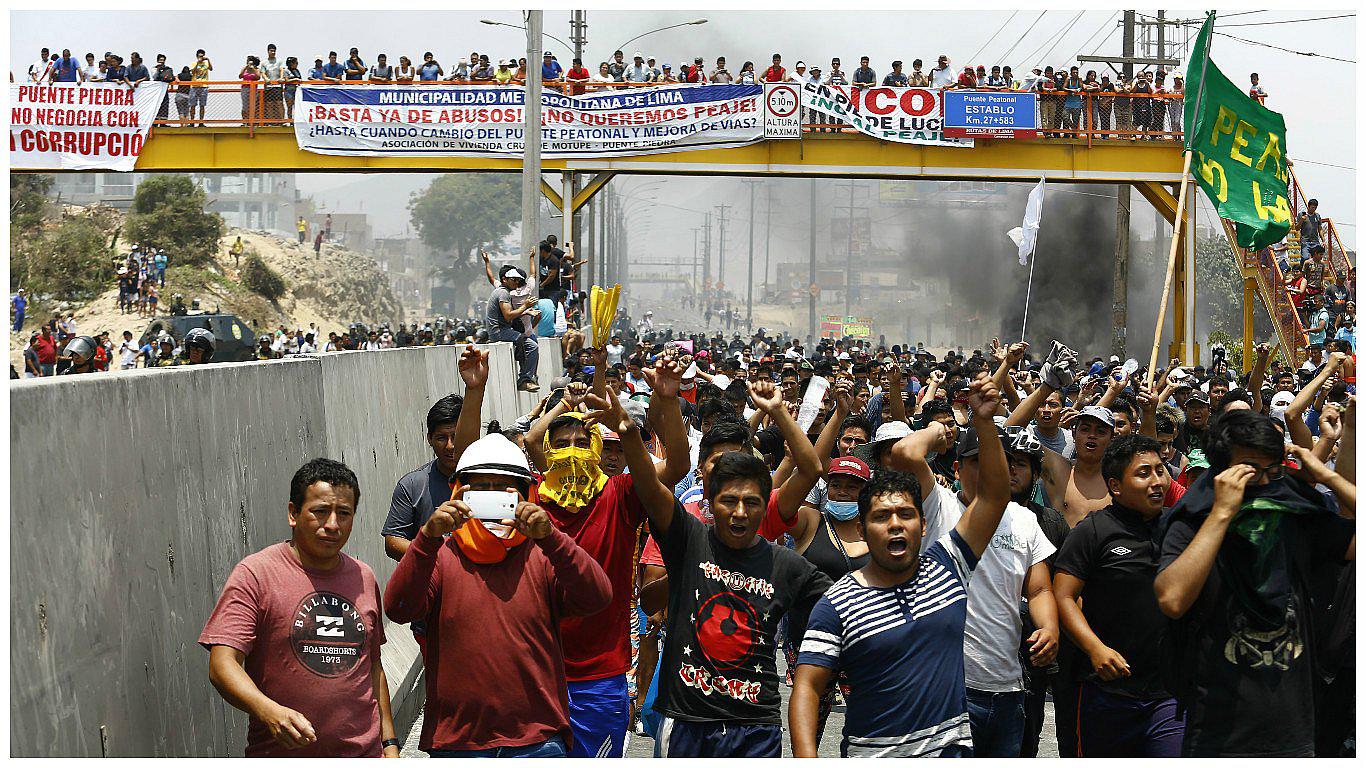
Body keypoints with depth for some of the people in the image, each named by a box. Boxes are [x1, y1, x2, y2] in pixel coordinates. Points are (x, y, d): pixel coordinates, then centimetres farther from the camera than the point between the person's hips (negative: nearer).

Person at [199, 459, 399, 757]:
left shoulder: (364, 578, 9)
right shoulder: (255, 573, -8)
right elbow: (222, 665, -16)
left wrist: (390, 742, 11)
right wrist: (270, 712, -31)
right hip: (280, 754, -4)